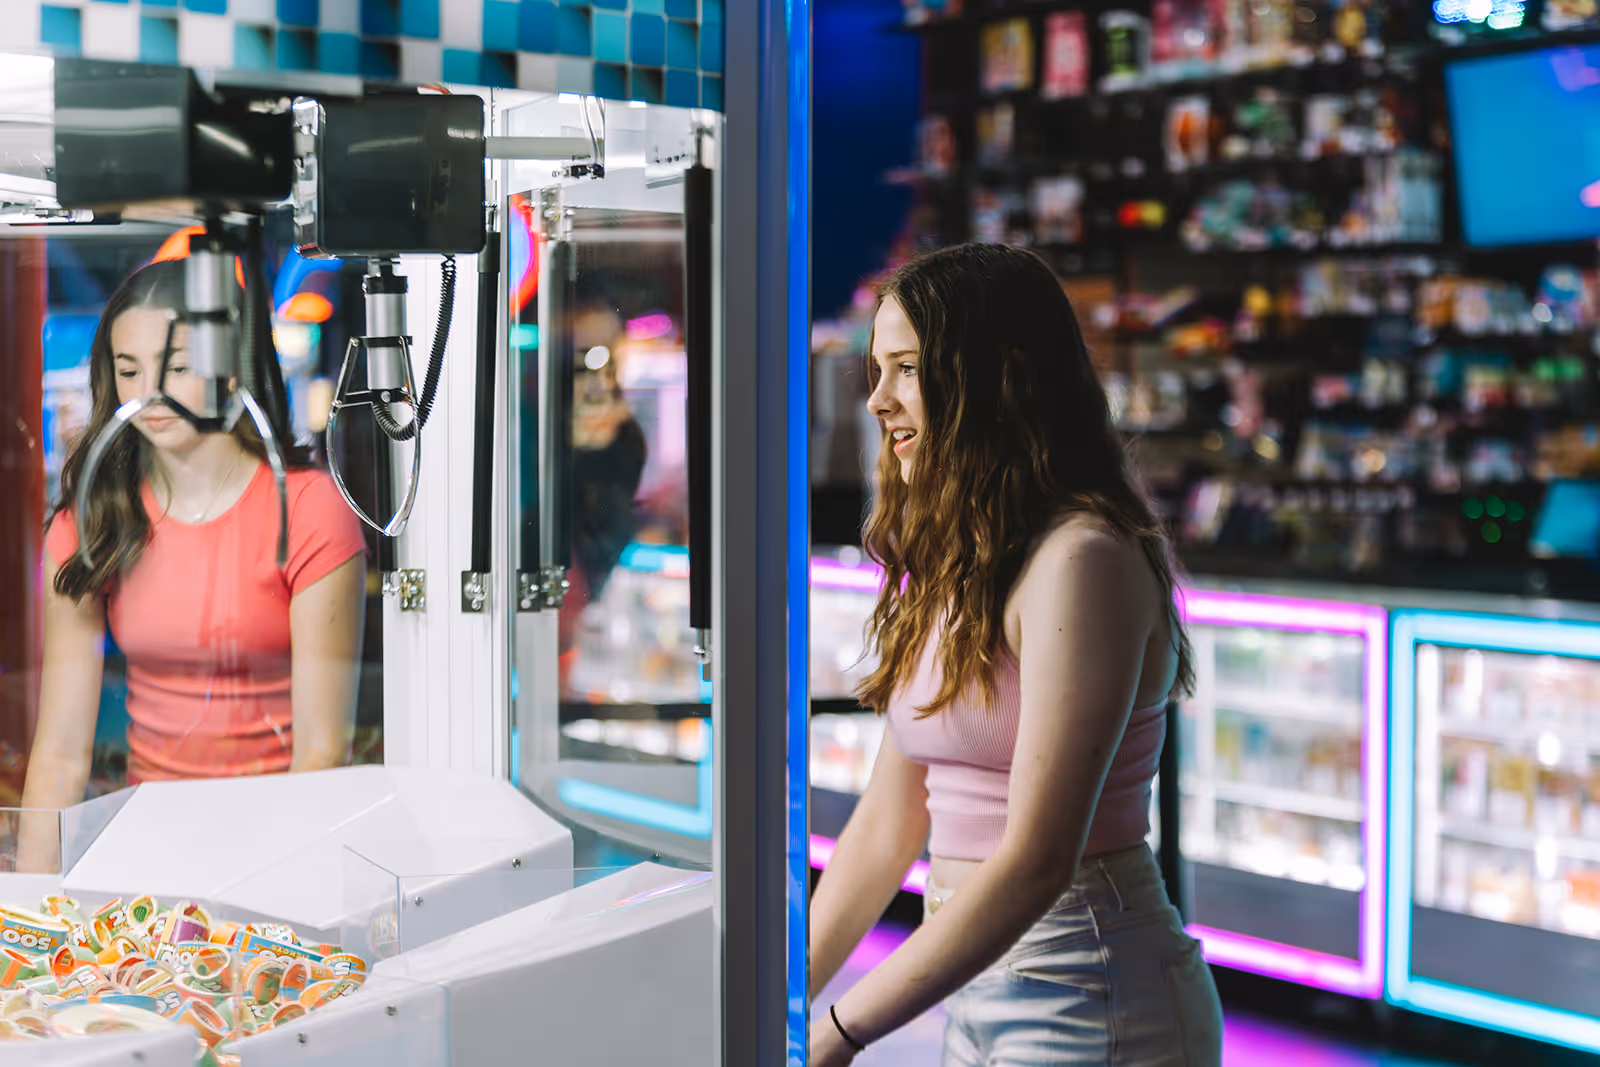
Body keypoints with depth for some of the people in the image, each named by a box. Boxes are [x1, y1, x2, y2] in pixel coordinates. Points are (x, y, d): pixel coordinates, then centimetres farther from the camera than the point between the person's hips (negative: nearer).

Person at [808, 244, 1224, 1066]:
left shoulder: (1082, 562, -18)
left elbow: (1036, 860, -23)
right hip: (979, 993, 7)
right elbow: (889, 818, 11)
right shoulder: (950, 563, 10)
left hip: (1087, 999, -7)